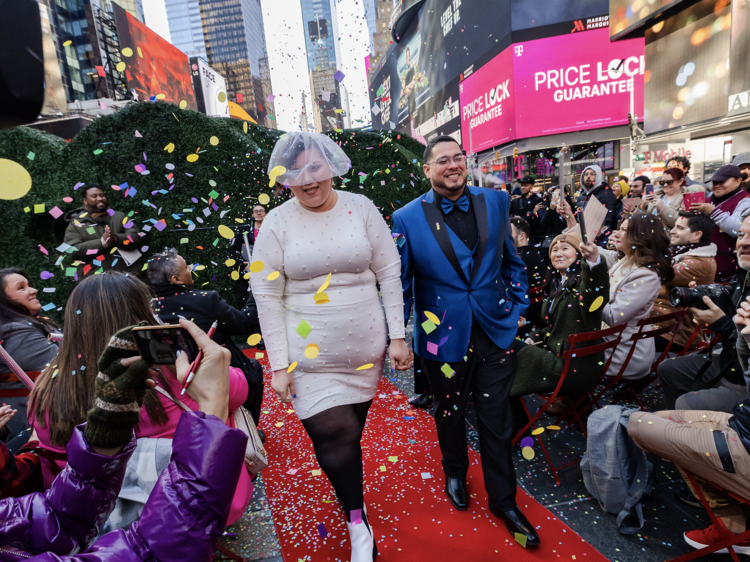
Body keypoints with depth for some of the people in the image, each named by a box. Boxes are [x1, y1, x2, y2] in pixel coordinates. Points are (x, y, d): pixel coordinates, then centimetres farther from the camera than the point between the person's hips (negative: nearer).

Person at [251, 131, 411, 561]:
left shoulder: (361, 208, -1)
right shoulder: (277, 223, -5)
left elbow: (389, 272, 1)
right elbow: (267, 295, -4)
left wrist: (398, 336, -2)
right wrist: (279, 364, -6)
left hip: (365, 350, 2)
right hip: (311, 356, -1)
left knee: (351, 432, 15)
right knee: (336, 437, -3)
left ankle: (350, 495, 45)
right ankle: (359, 526, 24)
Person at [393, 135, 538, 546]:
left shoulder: (494, 202, 0)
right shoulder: (408, 218, -8)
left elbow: (512, 258, 10)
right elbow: (400, 283, -4)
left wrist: (519, 305, 7)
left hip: (495, 329, 2)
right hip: (443, 335, -1)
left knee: (496, 418, 12)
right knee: (449, 413, 19)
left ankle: (503, 500, 34)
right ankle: (455, 474, 49)